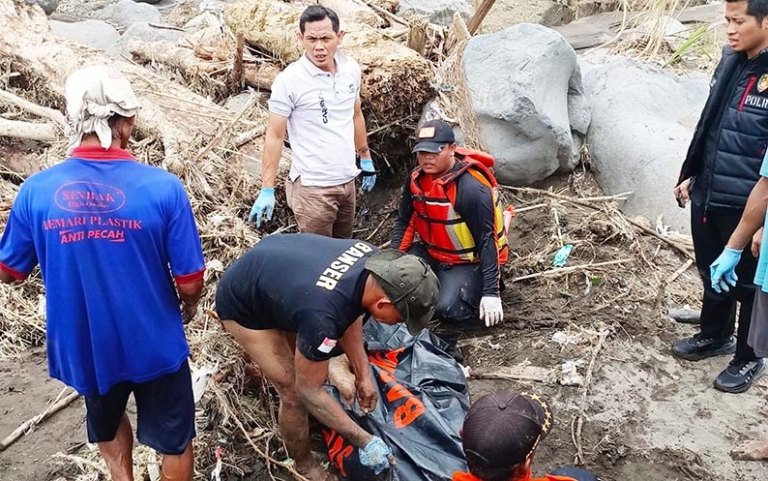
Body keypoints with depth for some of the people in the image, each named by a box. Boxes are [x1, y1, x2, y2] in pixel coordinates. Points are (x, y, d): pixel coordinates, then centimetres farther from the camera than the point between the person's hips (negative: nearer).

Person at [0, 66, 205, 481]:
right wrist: (189, 306, 8)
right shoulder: (162, 187, -22)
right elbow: (190, 282, -16)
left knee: (107, 422, 34)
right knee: (174, 438, 24)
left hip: (83, 346, 3)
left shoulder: (36, 191, -15)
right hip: (153, 343, -2)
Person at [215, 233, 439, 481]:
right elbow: (308, 391, -23)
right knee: (295, 393, -2)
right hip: (242, 305, -7)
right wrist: (364, 441, -17)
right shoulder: (322, 316, -41)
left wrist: (363, 375, -1)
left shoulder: (376, 260, -19)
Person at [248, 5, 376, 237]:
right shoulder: (289, 80, -15)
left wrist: (365, 159, 20)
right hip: (312, 186, -5)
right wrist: (267, 190, -14)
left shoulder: (351, 69, 2)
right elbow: (274, 135, -11)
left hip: (347, 180, 6)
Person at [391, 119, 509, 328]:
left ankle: (476, 287, 7)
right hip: (430, 253, 7)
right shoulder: (417, 178, -5)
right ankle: (441, 280, 11)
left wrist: (491, 292, -28)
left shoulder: (471, 188, -27)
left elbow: (487, 239, -25)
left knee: (447, 309, -25)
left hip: (468, 262, -6)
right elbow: (404, 222, 6)